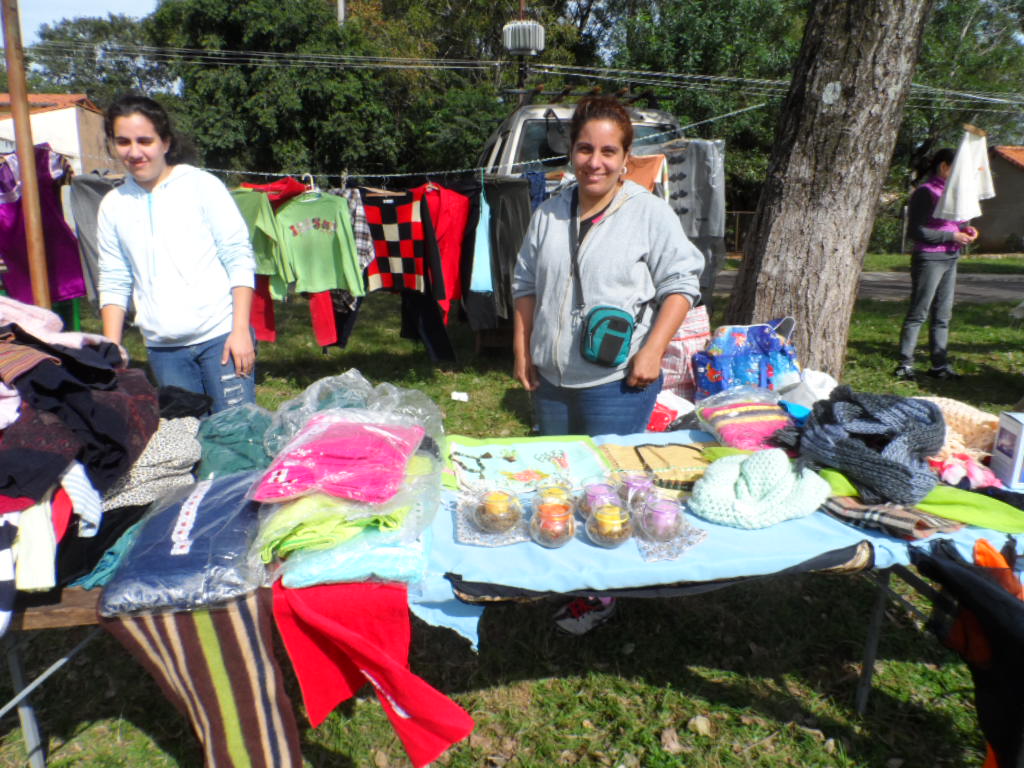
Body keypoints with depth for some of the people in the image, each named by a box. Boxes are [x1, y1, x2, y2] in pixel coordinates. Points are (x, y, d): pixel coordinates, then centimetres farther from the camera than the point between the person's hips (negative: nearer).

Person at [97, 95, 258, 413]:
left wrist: (241, 330, -12)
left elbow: (240, 260, -4)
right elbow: (114, 283, 13)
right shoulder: (113, 205, 11)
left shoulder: (201, 185, 0)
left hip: (220, 336, -3)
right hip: (162, 349, 4)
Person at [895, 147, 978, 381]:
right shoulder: (925, 192, -10)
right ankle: (905, 364, 2)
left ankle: (939, 365, 17)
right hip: (929, 259, -8)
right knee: (918, 314, -5)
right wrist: (952, 236, -17)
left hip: (950, 259, 9)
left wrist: (965, 228, 4)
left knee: (943, 315, 11)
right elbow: (916, 231, -17)